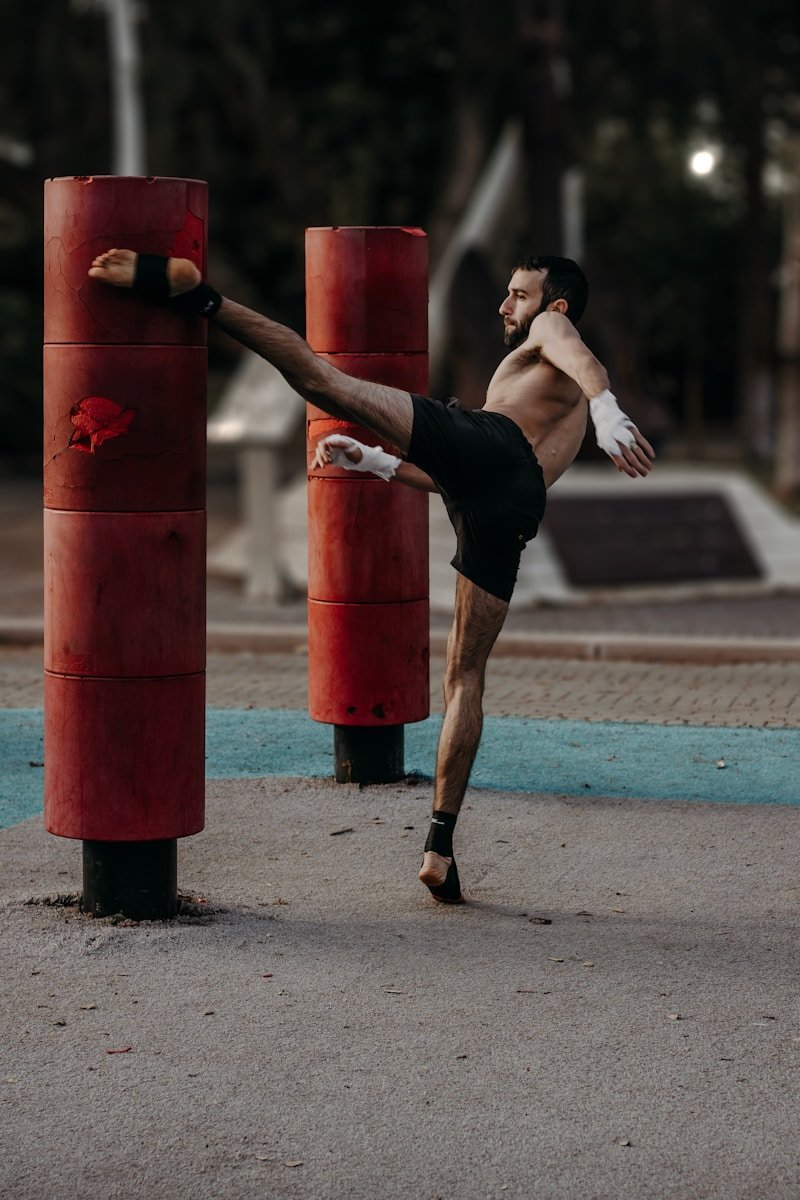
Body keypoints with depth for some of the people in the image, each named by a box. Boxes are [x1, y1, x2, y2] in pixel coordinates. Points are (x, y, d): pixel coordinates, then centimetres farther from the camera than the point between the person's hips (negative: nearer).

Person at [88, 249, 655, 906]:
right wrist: (370, 462, 46)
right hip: (515, 503, 7)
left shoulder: (550, 328, 27)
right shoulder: (566, 407, 48)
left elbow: (583, 360, -2)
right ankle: (440, 845, 4)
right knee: (465, 675, 8)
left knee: (324, 379, -15)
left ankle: (192, 290, -32)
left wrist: (608, 412, -25)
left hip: (486, 440, -6)